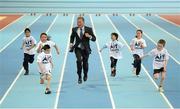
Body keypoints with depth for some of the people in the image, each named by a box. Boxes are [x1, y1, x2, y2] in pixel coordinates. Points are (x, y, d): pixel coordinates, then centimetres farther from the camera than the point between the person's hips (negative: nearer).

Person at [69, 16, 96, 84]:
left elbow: (94, 39, -4)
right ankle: (79, 77, -11)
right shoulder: (74, 29, 0)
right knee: (79, 61, -21)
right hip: (78, 49, 0)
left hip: (86, 49, 0)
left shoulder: (89, 29, -5)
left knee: (85, 63, 11)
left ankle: (85, 75, 40)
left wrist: (89, 36, -23)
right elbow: (72, 37, 21)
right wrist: (71, 43, 7)